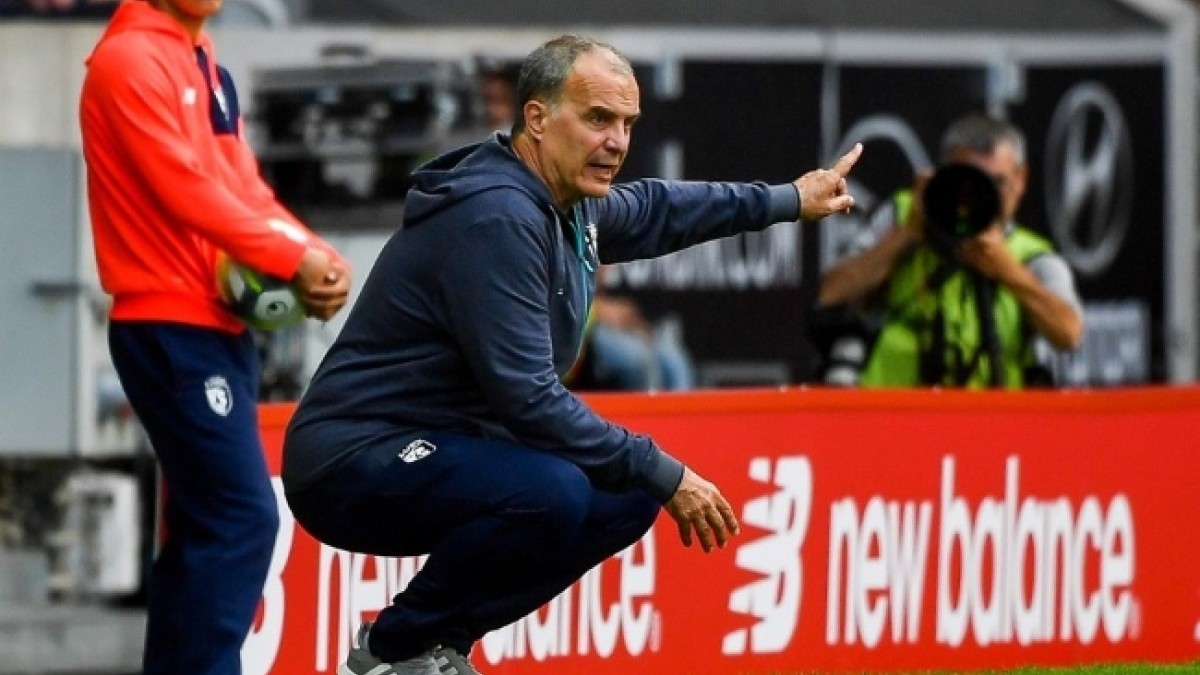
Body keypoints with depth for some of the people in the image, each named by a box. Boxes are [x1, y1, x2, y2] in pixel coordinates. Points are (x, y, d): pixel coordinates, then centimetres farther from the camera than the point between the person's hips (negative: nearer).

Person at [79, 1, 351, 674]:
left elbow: (245, 187, 13)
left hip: (219, 326, 9)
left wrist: (318, 256, -5)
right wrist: (293, 260, -17)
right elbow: (185, 189, -18)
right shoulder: (130, 60, -10)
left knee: (202, 524, 10)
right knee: (243, 517, -14)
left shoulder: (205, 64, 17)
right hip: (170, 328, -9)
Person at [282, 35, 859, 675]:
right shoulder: (495, 216, -23)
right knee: (550, 494, -32)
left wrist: (789, 200, 40)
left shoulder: (567, 204, 7)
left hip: (444, 451, 11)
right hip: (353, 469, -11)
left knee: (629, 495, 11)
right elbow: (526, 398, -26)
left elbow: (650, 210, 32)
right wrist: (663, 474, -19)